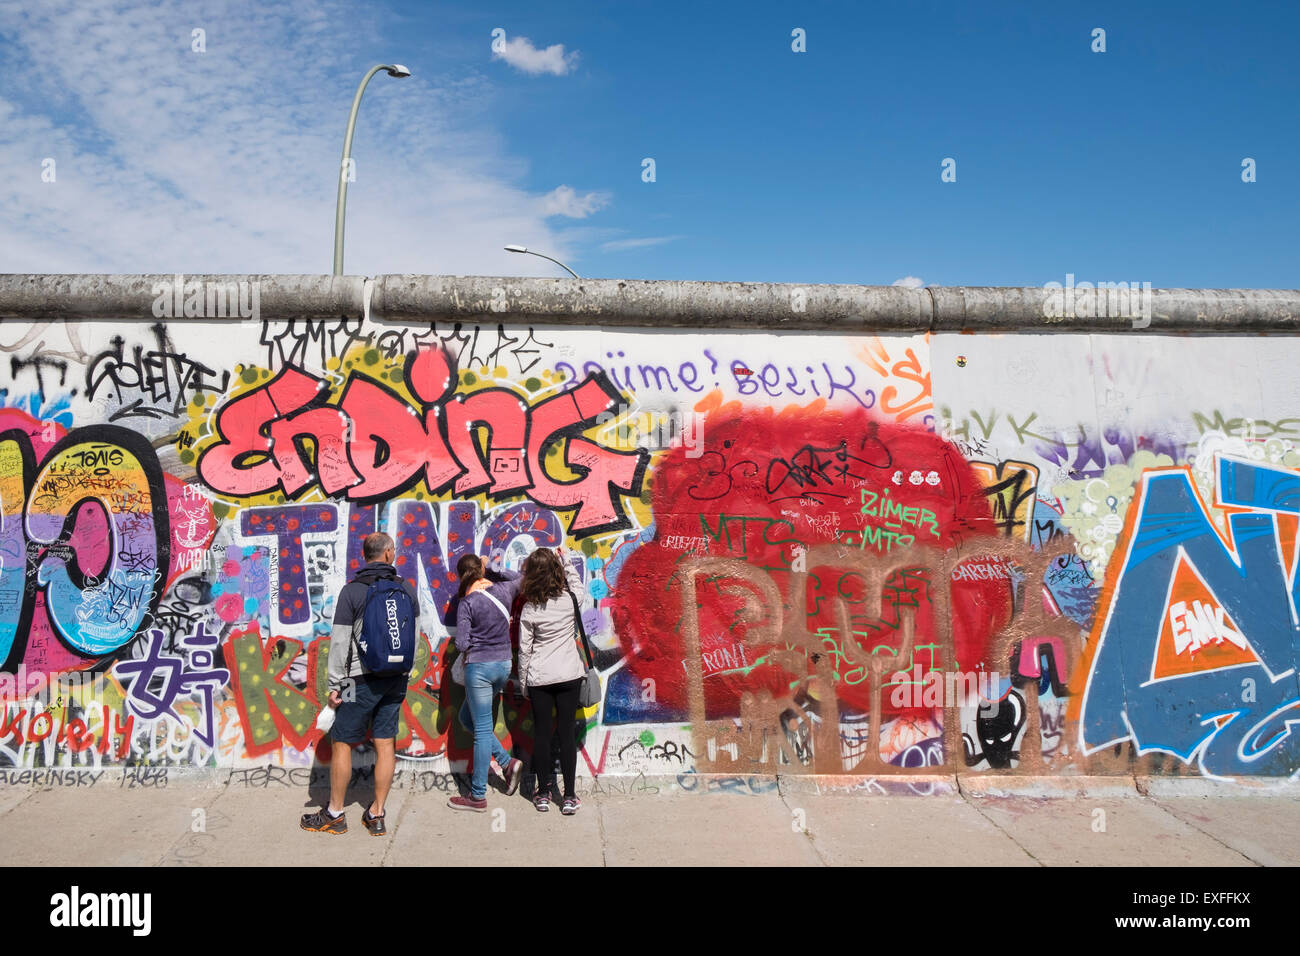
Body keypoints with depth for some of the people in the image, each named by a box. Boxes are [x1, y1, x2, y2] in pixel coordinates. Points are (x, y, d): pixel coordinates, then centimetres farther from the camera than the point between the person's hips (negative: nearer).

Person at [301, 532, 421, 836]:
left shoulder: (352, 591, -9)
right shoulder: (408, 589, 3)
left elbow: (340, 642, -10)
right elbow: (414, 637, 9)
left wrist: (334, 684, -4)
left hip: (362, 679, -4)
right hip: (396, 679, 5)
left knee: (341, 743, 7)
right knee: (385, 744, 9)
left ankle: (334, 814, 16)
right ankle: (376, 816, 16)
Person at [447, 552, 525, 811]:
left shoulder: (467, 602, -13)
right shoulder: (504, 590, 1)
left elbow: (461, 644, -14)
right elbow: (518, 577, 25)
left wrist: (470, 648, 8)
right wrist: (492, 568, 20)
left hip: (480, 666, -6)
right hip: (505, 665, 6)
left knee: (482, 729, -1)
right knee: (466, 717, 22)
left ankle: (478, 796, 8)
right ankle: (507, 762, 14)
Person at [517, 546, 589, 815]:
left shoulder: (529, 609, -11)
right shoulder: (570, 600, -9)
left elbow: (524, 649, -3)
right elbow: (577, 585, 18)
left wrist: (523, 681, 8)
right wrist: (565, 562, 22)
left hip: (539, 678, -1)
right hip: (569, 674, 1)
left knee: (541, 733, 10)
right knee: (567, 732, 6)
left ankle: (543, 794, 19)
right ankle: (569, 797, 9)